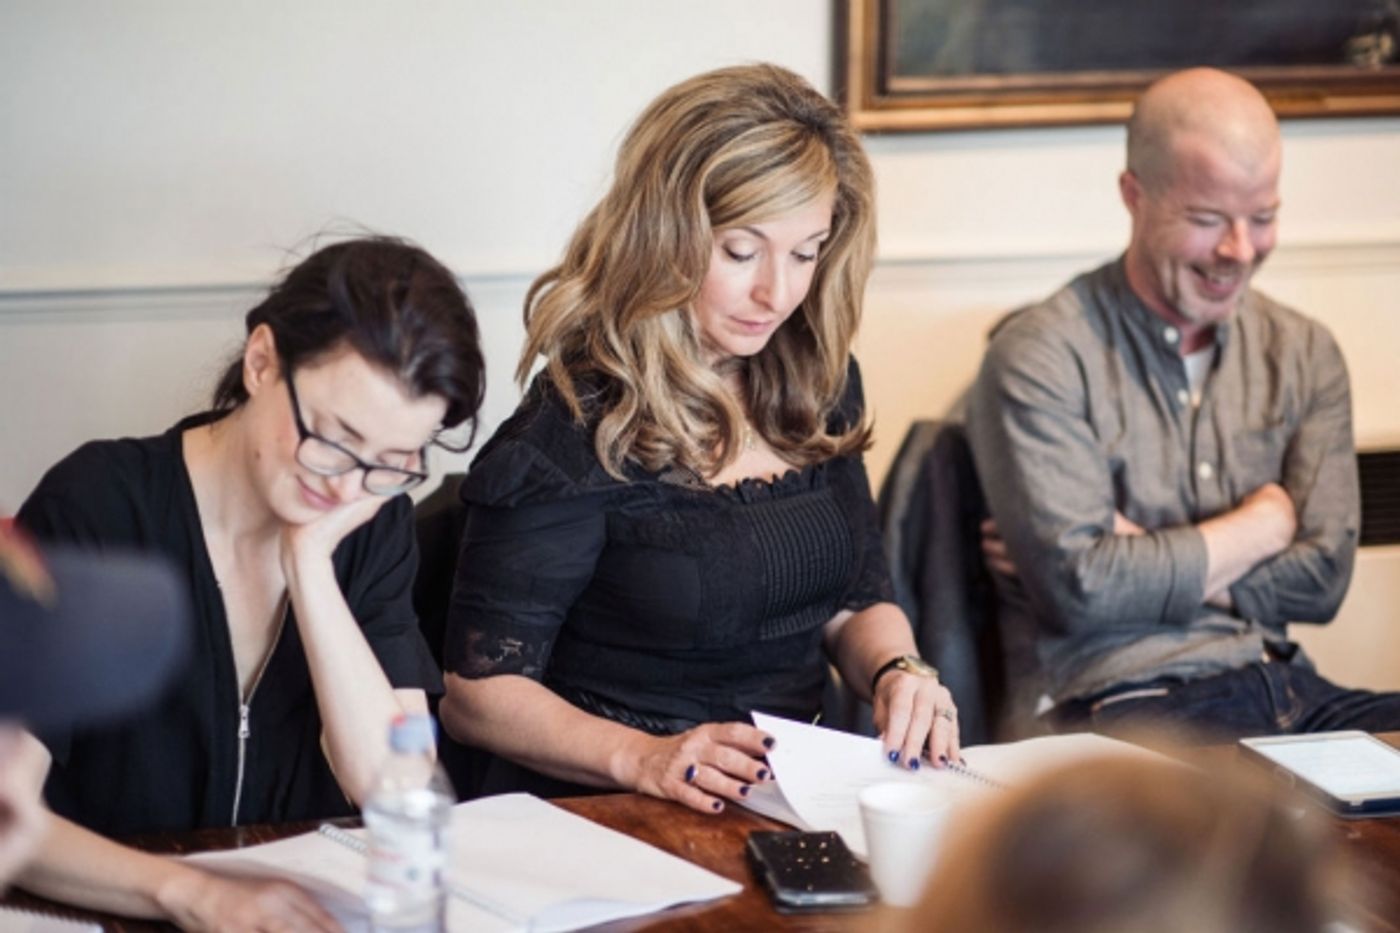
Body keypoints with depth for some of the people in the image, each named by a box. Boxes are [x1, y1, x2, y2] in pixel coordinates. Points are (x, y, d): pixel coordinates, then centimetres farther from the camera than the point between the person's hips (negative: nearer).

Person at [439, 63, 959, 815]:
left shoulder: (816, 385, 7)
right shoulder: (576, 430, -12)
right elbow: (477, 691, -10)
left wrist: (895, 671, -6)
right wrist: (642, 759, -25)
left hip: (794, 800, 7)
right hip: (606, 818, -7)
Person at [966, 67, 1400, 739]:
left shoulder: (1305, 354, 14)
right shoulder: (1041, 356, -4)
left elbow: (1323, 576, 5)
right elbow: (1079, 586, -13)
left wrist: (1148, 568, -8)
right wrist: (1262, 525, 1)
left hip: (1290, 690, 5)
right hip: (1131, 705, -5)